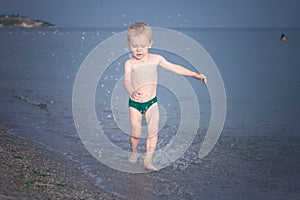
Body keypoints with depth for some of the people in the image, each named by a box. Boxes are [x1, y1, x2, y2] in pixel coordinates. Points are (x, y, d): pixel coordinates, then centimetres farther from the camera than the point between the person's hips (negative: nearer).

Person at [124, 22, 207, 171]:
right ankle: (134, 151, 32)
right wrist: (132, 92, -49)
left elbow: (174, 68, 7)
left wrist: (196, 75, 6)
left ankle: (148, 160, 1)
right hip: (135, 103, -2)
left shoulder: (155, 59, -2)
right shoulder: (129, 63, -11)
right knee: (135, 133, 2)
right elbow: (126, 80, -26)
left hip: (151, 102, 2)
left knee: (153, 132, -7)